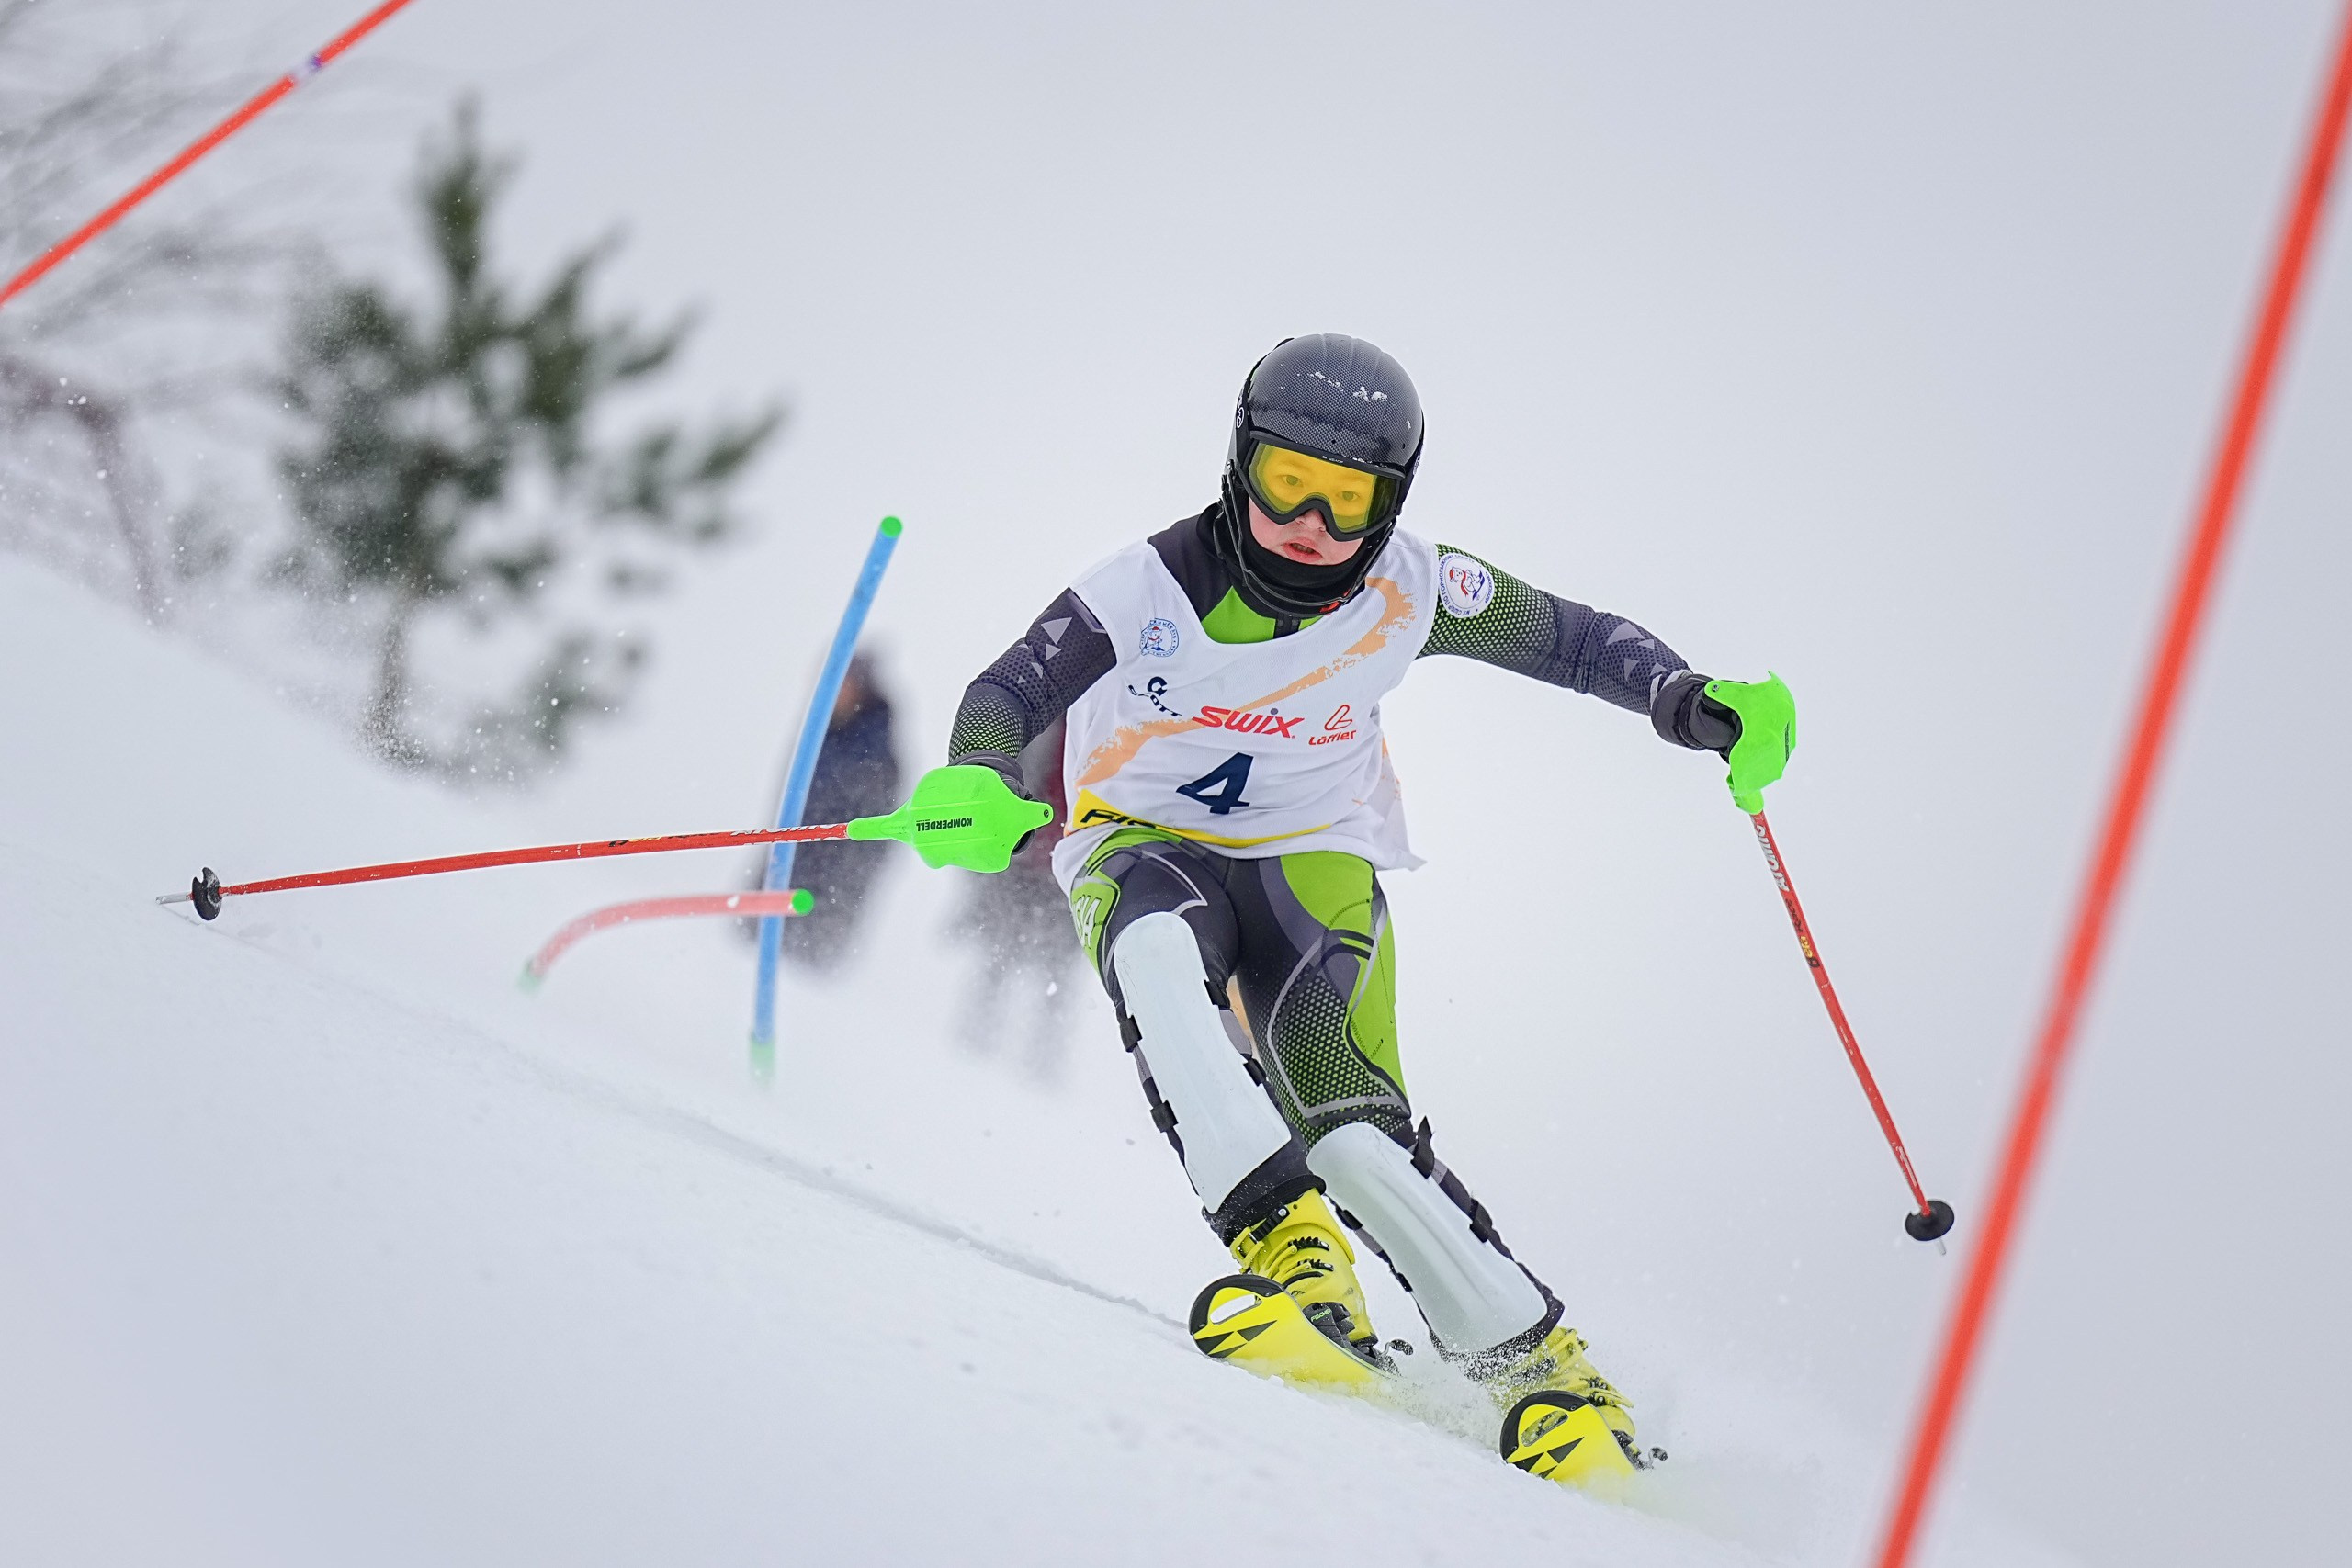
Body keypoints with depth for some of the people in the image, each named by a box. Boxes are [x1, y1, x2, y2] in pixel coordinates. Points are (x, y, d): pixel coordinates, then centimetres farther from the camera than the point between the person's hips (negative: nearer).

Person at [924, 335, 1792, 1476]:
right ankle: (1282, 1234, -43)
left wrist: (1690, 703, -17)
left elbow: (1566, 638, -1)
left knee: (1350, 1124, -23)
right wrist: (978, 785, -48)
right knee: (1160, 954, -39)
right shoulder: (1152, 589, -21)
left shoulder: (1409, 593, -14)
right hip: (1145, 847, 0)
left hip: (1311, 860, 0)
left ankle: (1527, 1350, -14)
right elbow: (1004, 697, -25)